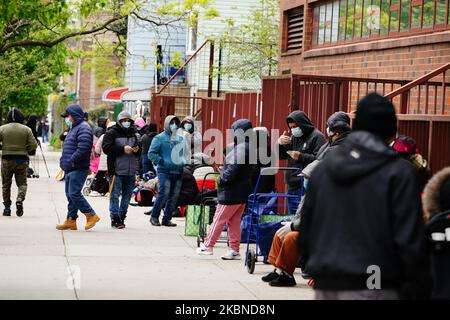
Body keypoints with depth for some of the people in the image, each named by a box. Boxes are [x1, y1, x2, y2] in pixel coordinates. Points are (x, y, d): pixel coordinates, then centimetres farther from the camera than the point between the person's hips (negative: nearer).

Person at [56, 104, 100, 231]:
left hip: (78, 169, -11)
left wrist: (71, 161, -20)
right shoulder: (74, 128, 23)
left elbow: (83, 148, -23)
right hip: (70, 169, 11)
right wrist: (64, 161, 14)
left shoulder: (83, 128, -12)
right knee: (70, 195, 11)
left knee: (74, 194, -16)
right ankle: (71, 220, 15)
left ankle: (91, 215, -9)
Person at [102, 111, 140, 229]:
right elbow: (106, 148, -14)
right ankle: (115, 218, -2)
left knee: (127, 195, 9)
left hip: (131, 171, 6)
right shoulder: (112, 133, -2)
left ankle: (122, 217, 18)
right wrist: (122, 149, -19)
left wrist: (137, 150, -2)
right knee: (115, 195, -5)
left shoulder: (134, 134, 17)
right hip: (116, 170, -6)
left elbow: (139, 153, 23)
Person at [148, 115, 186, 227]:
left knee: (174, 196, 4)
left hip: (178, 172, 6)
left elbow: (182, 154, 30)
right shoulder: (160, 138, 0)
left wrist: (183, 161, 9)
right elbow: (151, 154, -5)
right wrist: (162, 161, -15)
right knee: (164, 194, -17)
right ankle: (154, 216, -4)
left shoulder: (180, 139, 19)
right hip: (165, 171, -6)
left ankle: (167, 219, 12)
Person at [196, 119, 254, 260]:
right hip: (243, 191, 9)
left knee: (219, 219, 0)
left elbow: (232, 170, -24)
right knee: (234, 221, 12)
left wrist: (222, 180, -10)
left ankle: (207, 246, 7)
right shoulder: (250, 147, 11)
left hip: (231, 192, -9)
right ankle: (234, 250, 12)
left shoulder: (240, 149, -19)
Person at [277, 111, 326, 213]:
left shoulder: (316, 137, -7)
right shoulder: (294, 137, 18)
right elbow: (281, 156, 19)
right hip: (292, 186, 8)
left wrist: (301, 157, -21)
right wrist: (280, 144, 0)